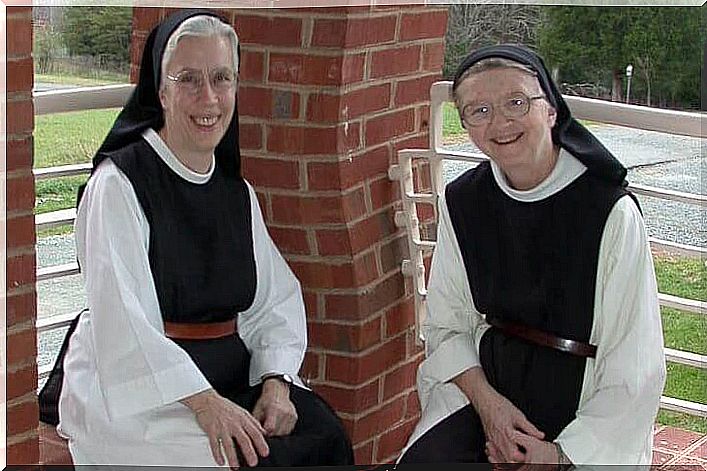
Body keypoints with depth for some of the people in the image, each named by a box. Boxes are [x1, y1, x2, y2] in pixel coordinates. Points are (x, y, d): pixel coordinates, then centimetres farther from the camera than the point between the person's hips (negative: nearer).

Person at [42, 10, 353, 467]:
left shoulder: (238, 191, 12)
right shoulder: (119, 183, -9)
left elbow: (277, 298, 8)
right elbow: (122, 322, -19)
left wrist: (276, 382, -10)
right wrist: (203, 402, -27)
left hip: (228, 373, 6)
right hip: (134, 388, -6)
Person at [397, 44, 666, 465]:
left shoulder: (612, 213, -13)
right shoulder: (462, 201, 2)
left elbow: (636, 372, -11)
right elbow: (446, 326, 7)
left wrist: (562, 453, -16)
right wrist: (487, 401, -10)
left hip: (584, 410, -3)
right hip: (484, 380, 3)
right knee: (421, 461, -19)